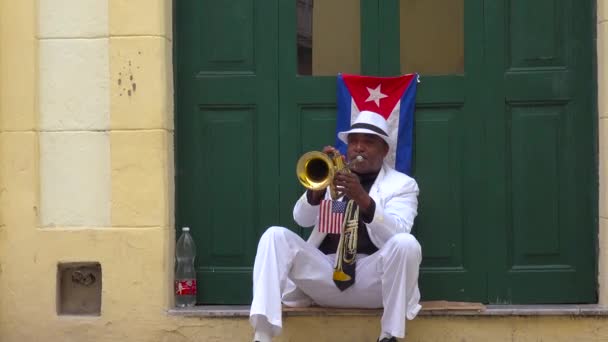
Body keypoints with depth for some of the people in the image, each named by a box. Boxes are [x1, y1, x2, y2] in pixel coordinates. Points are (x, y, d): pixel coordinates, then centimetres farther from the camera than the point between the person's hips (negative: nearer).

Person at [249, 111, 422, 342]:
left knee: (406, 244, -29)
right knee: (275, 236, -18)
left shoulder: (402, 184, 9)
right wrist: (318, 186, -16)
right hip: (324, 276, 3)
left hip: (372, 279, -2)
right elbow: (302, 219, 2)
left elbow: (395, 237, -10)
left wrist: (363, 199, -25)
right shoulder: (333, 174, 18)